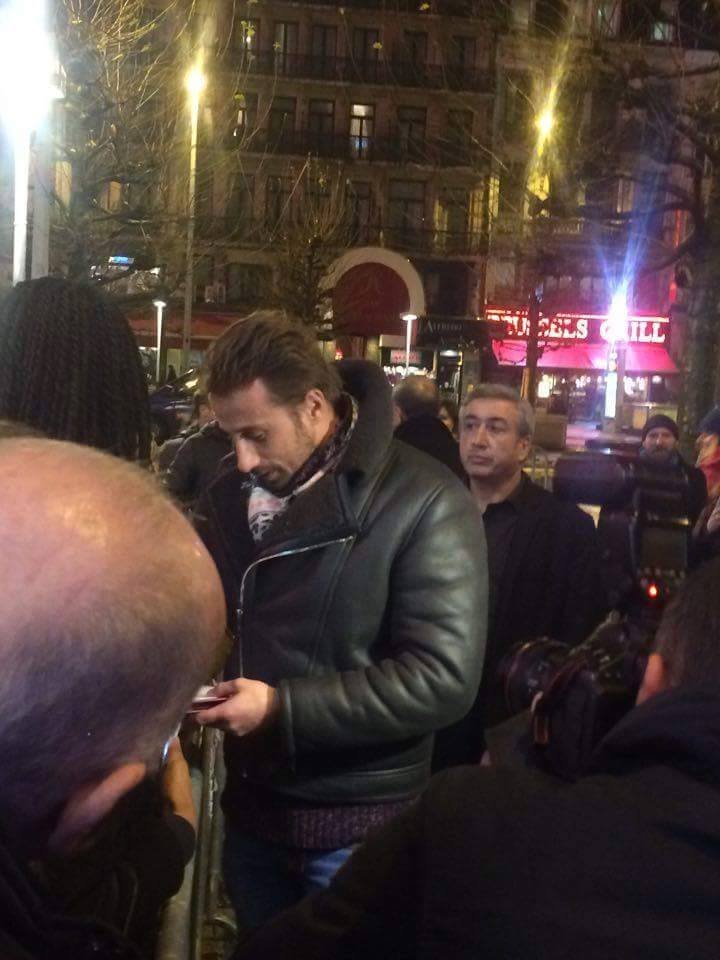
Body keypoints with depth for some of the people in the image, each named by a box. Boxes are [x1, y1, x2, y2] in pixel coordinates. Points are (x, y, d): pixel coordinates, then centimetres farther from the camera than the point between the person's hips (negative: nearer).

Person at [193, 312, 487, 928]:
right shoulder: (231, 496, 3)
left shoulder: (424, 505, -18)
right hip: (252, 809, 6)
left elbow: (443, 678, -24)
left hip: (357, 828, -6)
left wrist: (280, 707, -26)